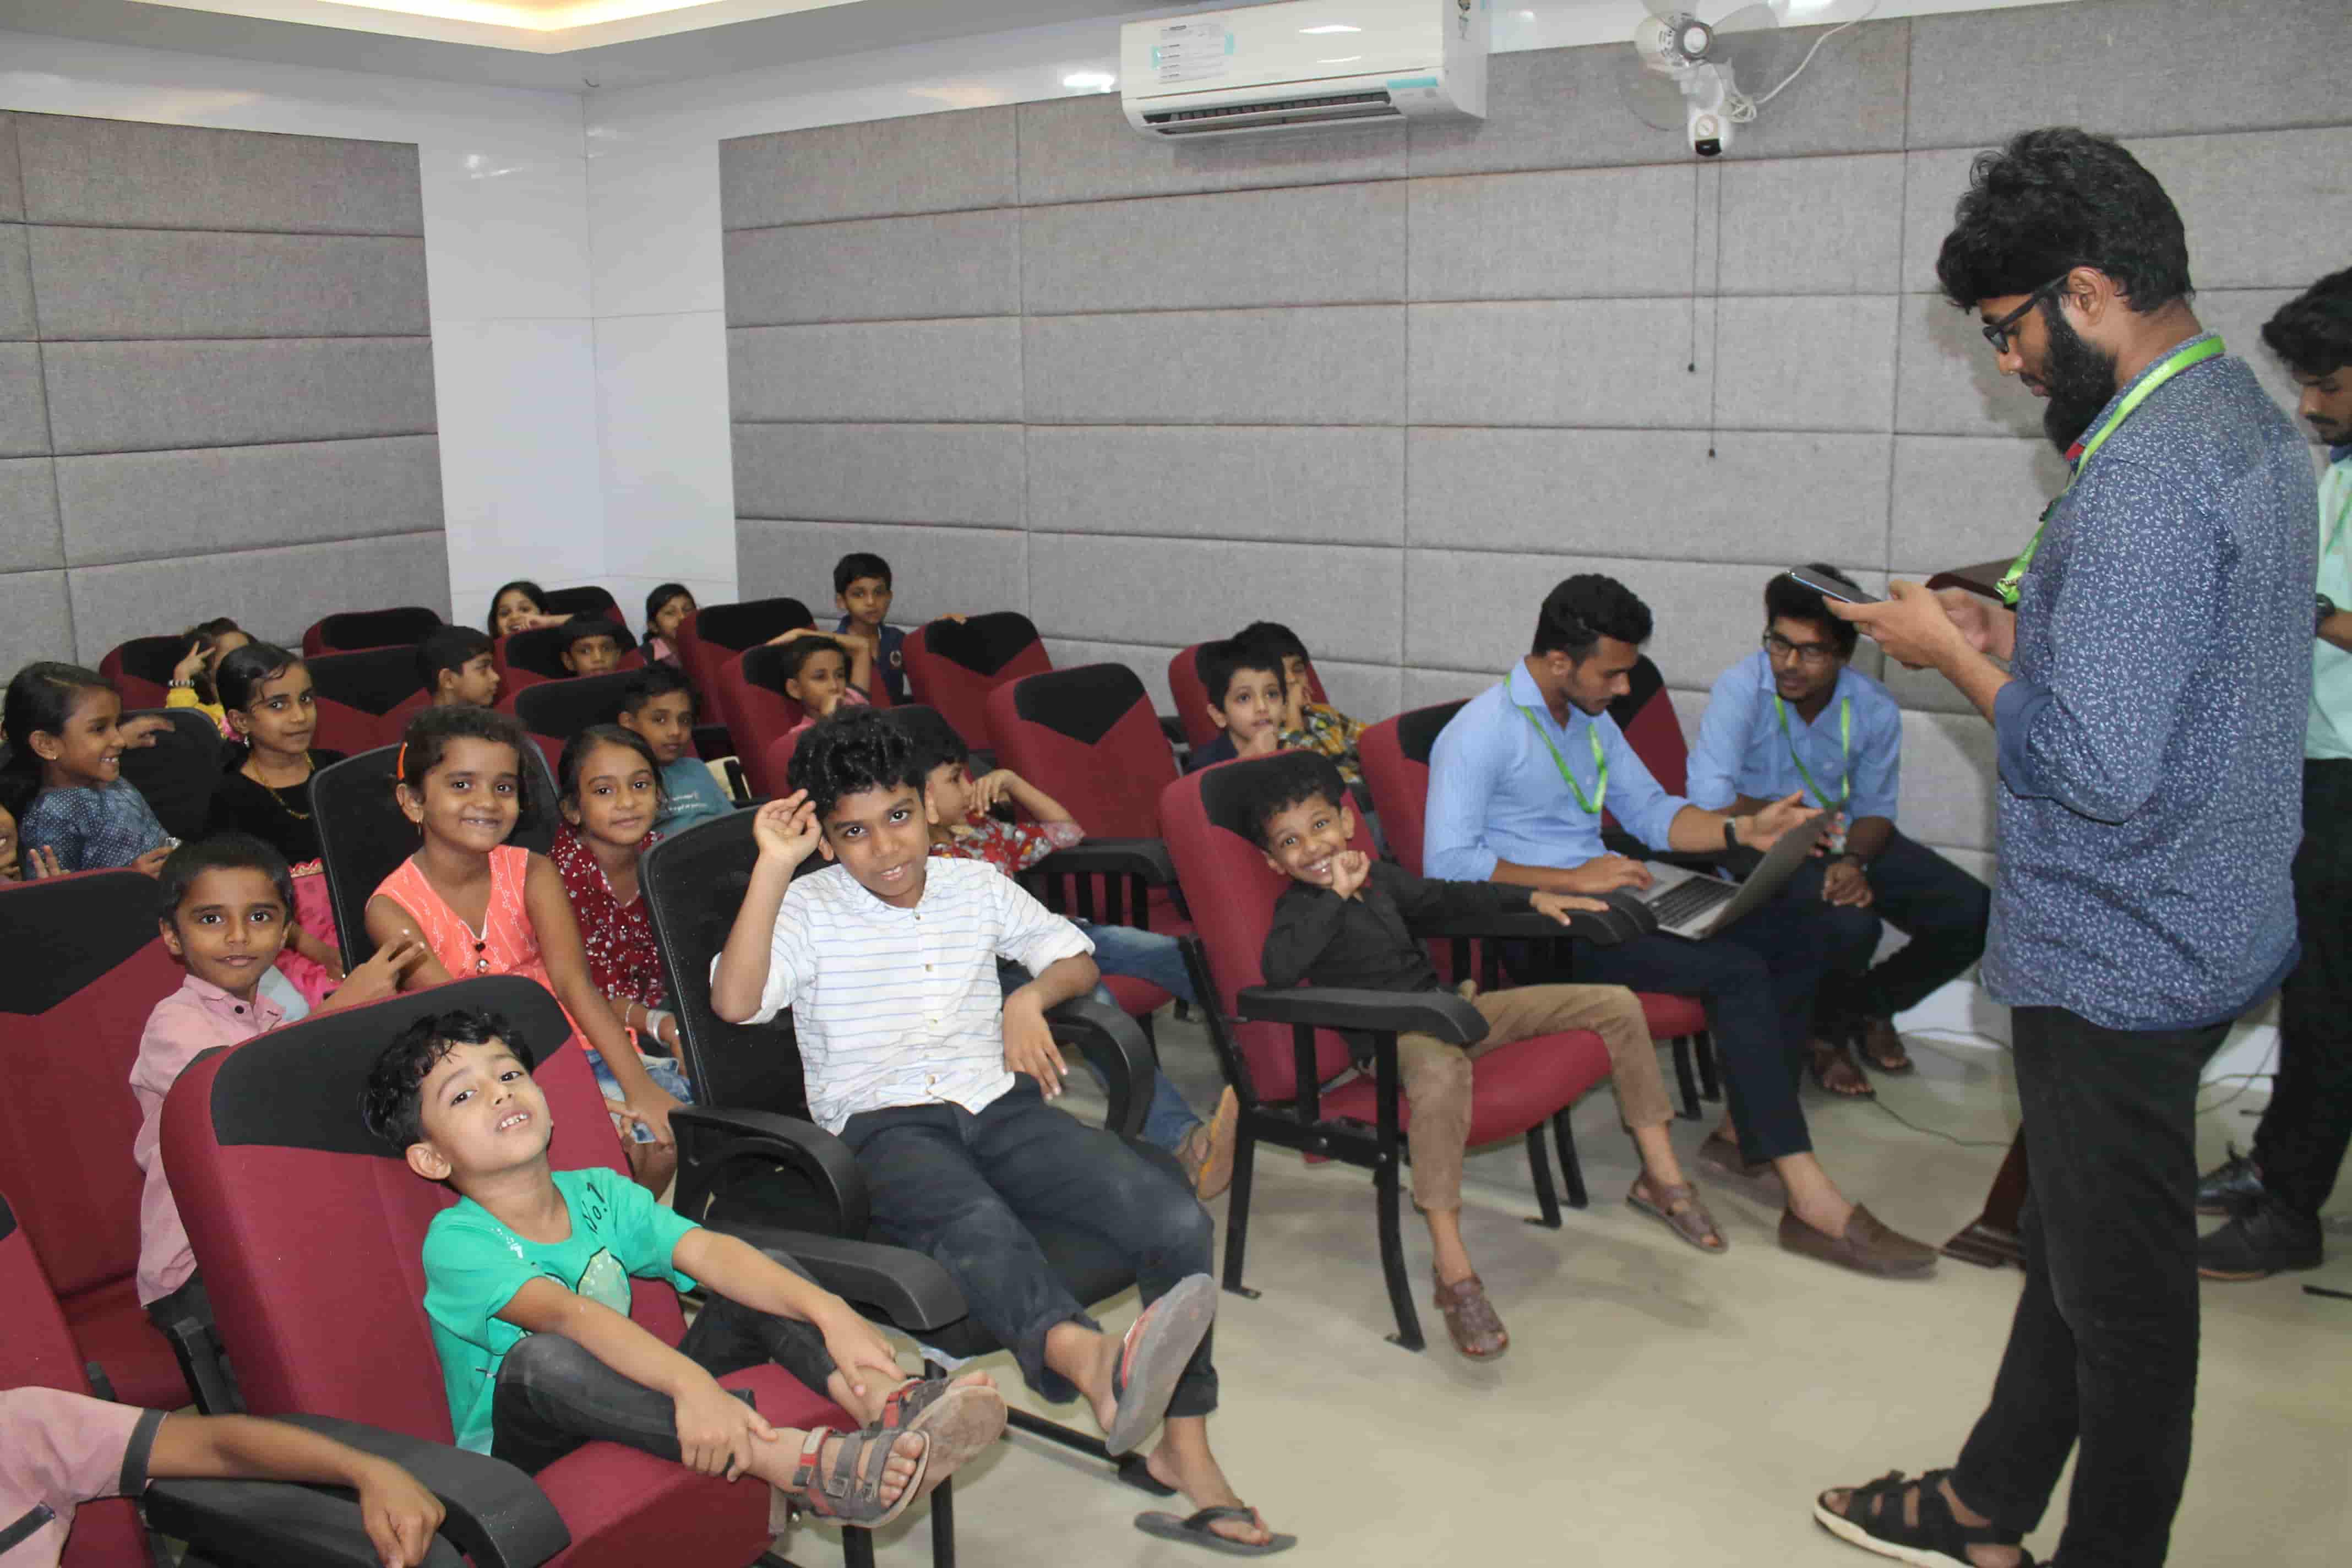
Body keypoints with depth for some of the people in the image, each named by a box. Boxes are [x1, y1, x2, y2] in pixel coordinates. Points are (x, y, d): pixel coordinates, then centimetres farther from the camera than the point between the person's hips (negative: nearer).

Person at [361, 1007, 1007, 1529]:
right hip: (526, 1457, -5)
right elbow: (565, 1312, -34)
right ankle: (802, 1462, -48)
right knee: (543, 1359, -38)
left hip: (631, 1409, 6)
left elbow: (706, 1251, -15)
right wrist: (689, 1381, -51)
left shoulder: (598, 1193, 2)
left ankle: (883, 1400, -37)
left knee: (764, 1274, -8)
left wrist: (828, 1311, -31)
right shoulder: (457, 1242, -15)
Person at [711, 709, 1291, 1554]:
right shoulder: (808, 910, 5)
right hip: (885, 1128, -4)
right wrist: (773, 865, -14)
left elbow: (1076, 958, 27)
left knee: (1178, 1219, -20)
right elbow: (734, 1001, -14)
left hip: (1002, 1105, 4)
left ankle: (1185, 1450, -11)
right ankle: (1093, 1360, -68)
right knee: (979, 1226, -42)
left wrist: (1030, 996, 4)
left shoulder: (975, 884, 17)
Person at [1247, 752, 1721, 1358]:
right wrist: (1337, 892, -23)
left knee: (1617, 1005, 4)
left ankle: (1659, 1175, 10)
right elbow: (1278, 969, -29)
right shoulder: (1300, 906, -6)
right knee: (1441, 1072, -47)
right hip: (1393, 1038, -8)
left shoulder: (1376, 876, 15)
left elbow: (1442, 896, 32)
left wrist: (1532, 898, 27)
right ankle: (1454, 1270, -41)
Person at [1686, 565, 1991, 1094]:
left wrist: (1853, 862, -20)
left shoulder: (1874, 709, -7)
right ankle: (1825, 1032, 1)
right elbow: (1709, 803, -28)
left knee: (1973, 913, -8)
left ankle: (1873, 1002, 20)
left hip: (1843, 838, 6)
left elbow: (1876, 811, 2)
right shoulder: (1741, 688, -21)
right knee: (1851, 924, -33)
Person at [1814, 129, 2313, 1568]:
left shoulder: (2146, 478, -26)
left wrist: (1955, 655, -15)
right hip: (2200, 925, 11)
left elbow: (2099, 772, -29)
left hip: (2117, 959, -10)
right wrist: (2018, 636, 6)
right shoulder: (2250, 418, 7)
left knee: (2120, 1286, 8)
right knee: (2076, 1239, 22)